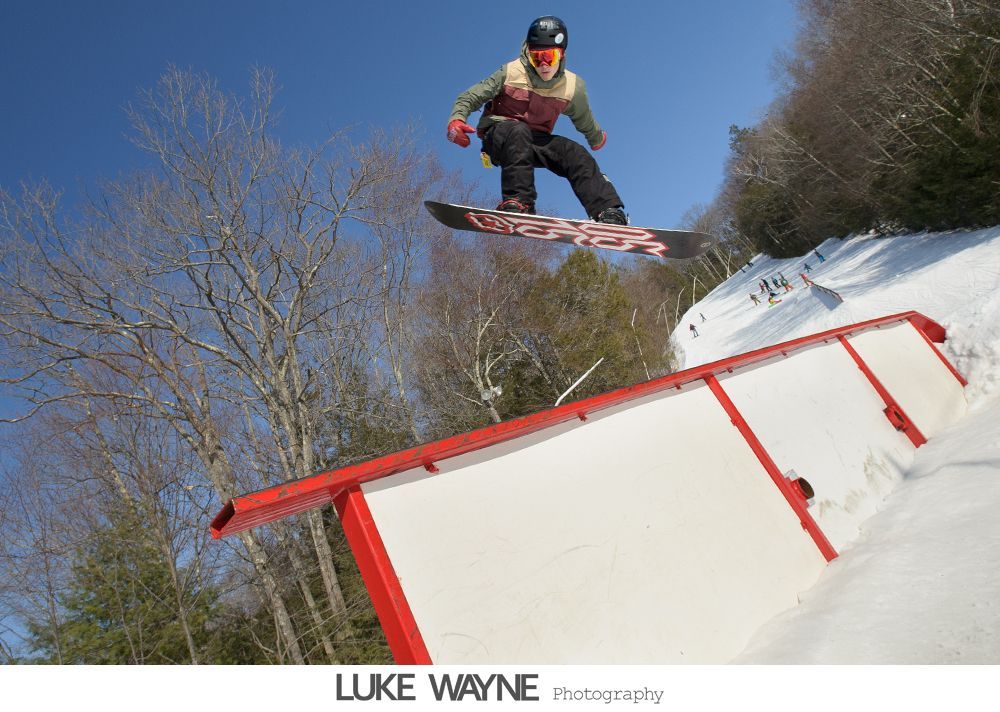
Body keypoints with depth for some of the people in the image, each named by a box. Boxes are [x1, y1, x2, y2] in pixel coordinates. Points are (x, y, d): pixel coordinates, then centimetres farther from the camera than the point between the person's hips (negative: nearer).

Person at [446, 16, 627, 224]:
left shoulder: (573, 87, -2)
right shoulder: (511, 72, -10)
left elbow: (586, 123, 19)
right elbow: (469, 98, -7)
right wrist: (456, 119, -26)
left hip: (535, 142, 3)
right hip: (498, 136, -2)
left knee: (576, 153, -22)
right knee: (518, 131, -38)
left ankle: (608, 214, -30)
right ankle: (517, 200, -46)